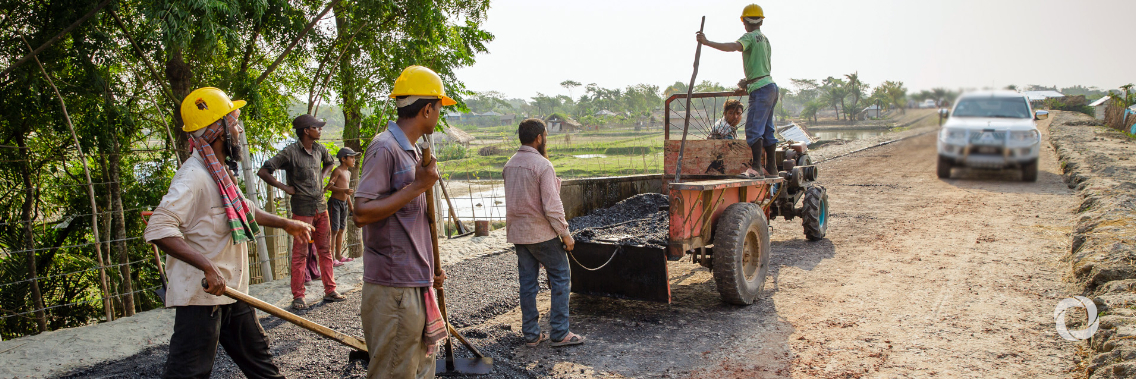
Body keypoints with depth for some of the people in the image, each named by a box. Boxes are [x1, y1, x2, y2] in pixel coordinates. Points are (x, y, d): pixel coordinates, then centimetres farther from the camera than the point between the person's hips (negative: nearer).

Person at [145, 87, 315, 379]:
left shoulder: (220, 172, 13)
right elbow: (158, 229, -32)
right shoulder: (194, 176, -21)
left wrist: (285, 224, 31)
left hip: (232, 290, 10)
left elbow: (245, 210, 30)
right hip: (200, 294, -10)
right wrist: (208, 267, -37)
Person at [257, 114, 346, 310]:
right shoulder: (290, 152, -12)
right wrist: (285, 188, -12)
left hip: (321, 207, 6)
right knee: (300, 254, -1)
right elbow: (263, 172, -14)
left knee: (325, 251, 10)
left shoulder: (319, 150, 7)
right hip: (302, 210, -6)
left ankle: (330, 291, 18)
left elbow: (329, 163, 31)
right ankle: (298, 297, 6)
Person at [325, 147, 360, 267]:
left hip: (344, 203, 9)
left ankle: (339, 255, 20)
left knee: (341, 230, 12)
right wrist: (344, 190, -27)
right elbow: (329, 186, -16)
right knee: (334, 230, -9)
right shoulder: (337, 171, -9)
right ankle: (332, 258, -9)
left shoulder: (348, 173, 17)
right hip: (335, 202, -9)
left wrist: (350, 205, 26)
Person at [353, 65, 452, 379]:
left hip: (417, 283, 10)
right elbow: (362, 214, -21)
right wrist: (418, 186, -18)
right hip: (393, 286, -10)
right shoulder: (384, 148, -14)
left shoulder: (412, 151, 16)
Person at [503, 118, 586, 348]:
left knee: (527, 282, 11)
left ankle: (531, 334, 16)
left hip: (517, 232, 7)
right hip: (542, 234, -7)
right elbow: (552, 206, -19)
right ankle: (560, 333, 4)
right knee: (561, 278, 4)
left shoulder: (510, 165, 7)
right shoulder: (542, 165, -16)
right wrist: (565, 233, -11)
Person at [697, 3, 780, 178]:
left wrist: (707, 42, -33)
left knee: (754, 129, -13)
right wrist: (748, 81, 22)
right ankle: (771, 168, 13)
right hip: (770, 86, 10)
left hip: (761, 89, -10)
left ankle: (755, 167, -19)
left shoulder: (750, 37, -8)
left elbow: (733, 46, -28)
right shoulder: (764, 39, 21)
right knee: (767, 130, 11)